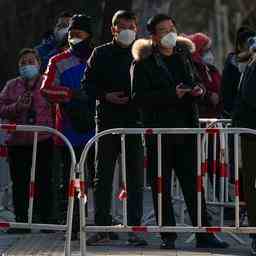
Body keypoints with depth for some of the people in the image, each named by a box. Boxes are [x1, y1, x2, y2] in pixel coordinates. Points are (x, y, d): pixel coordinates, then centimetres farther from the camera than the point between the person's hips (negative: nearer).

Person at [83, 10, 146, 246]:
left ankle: (135, 228, 7)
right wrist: (106, 96, -11)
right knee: (103, 177, 1)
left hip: (135, 122, 1)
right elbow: (88, 84, 4)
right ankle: (102, 228, 7)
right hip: (108, 121, -1)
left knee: (136, 178, 2)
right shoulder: (101, 54, 6)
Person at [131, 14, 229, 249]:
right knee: (161, 187, 1)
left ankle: (204, 234, 4)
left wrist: (199, 90, 0)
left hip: (186, 128, 4)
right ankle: (168, 236, 7)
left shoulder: (184, 56, 13)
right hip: (158, 130, -4)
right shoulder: (144, 62, -3)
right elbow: (139, 97, -11)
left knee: (193, 183, 3)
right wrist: (171, 95, -19)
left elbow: (196, 83, 24)